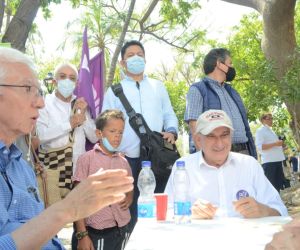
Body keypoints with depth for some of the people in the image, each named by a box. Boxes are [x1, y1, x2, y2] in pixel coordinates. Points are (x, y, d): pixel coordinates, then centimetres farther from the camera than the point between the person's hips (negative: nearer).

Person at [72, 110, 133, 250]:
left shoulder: (123, 162, 7)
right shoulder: (87, 159, -5)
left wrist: (129, 197, 0)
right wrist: (82, 235, -11)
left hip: (121, 231, 4)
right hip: (95, 233, -4)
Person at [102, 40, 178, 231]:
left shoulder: (158, 87, 18)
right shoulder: (114, 91, 10)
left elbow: (169, 115, 17)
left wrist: (172, 131, -5)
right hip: (128, 159, -2)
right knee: (130, 210, 4)